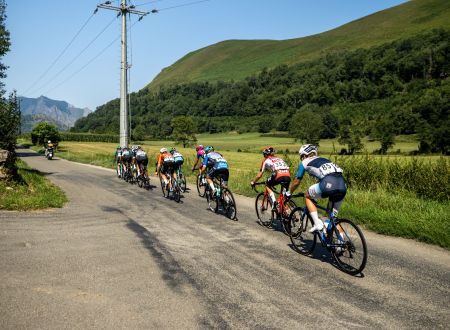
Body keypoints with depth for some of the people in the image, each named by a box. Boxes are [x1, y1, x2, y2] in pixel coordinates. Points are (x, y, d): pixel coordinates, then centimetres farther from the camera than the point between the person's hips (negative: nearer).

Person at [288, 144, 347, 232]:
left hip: (329, 184, -6)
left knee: (307, 196, 21)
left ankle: (317, 223, 9)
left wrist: (289, 193, 42)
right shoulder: (323, 159, 36)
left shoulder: (305, 162, 19)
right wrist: (315, 193, 58)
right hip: (343, 186, 6)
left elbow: (296, 182, 24)